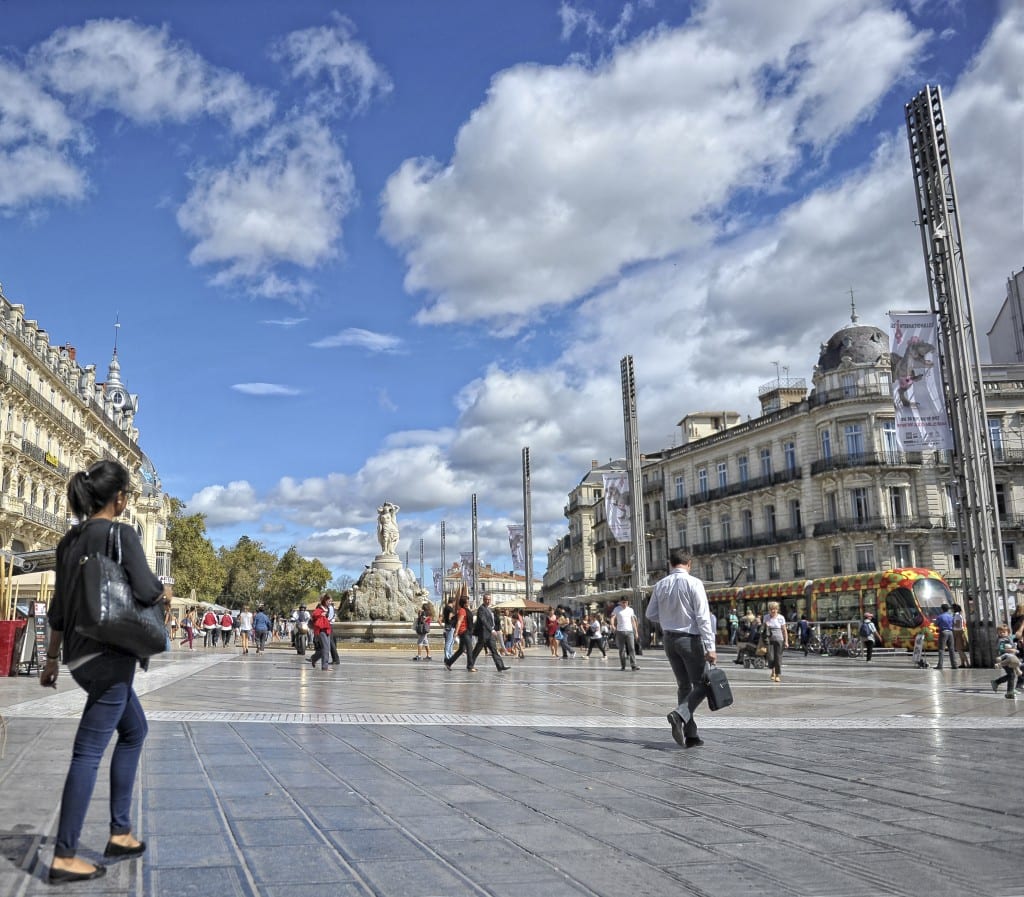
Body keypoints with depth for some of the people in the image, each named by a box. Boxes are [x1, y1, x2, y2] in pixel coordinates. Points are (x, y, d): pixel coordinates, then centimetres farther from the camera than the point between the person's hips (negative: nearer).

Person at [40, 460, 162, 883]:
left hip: (81, 654, 9)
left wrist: (52, 660, 21)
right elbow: (147, 592, -21)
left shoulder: (70, 540, 10)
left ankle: (120, 833, 24)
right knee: (89, 750, -4)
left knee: (134, 730, 21)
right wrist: (162, 588, 1)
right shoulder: (121, 535, -13)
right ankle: (64, 857, 1)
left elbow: (58, 607, 14)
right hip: (109, 654, -9)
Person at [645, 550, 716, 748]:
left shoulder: (660, 585, 3)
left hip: (670, 639, 6)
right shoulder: (693, 583, -12)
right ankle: (680, 714, -22)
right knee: (701, 684, 2)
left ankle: (690, 735, 12)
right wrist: (710, 647, -16)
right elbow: (703, 617, -15)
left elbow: (651, 615, 8)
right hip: (690, 639, -6)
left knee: (684, 685, 13)